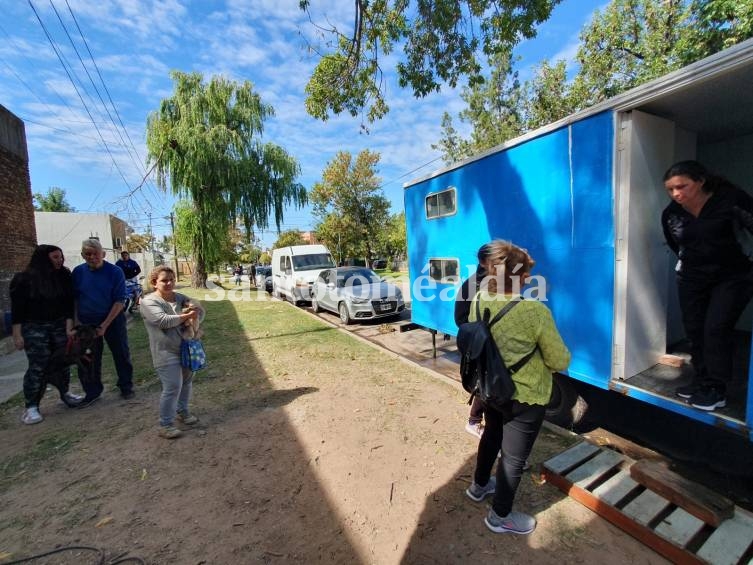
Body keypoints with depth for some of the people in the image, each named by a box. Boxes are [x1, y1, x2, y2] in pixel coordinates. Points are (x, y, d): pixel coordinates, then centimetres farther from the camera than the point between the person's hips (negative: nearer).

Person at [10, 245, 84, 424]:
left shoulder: (64, 277, 1)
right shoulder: (23, 279, -7)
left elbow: (69, 303, 1)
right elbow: (17, 309, -6)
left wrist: (69, 327, -7)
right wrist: (17, 335, -8)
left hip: (60, 325, 3)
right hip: (34, 328, -3)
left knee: (62, 362, 9)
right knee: (38, 366, -4)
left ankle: (65, 393, 27)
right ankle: (31, 406, 7)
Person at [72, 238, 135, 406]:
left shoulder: (115, 272, -12)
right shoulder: (78, 272, -2)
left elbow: (119, 301, -13)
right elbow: (74, 299, 6)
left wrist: (105, 325, -17)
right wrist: (76, 321, -5)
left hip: (113, 319, -3)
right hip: (86, 322, 3)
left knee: (121, 354, 7)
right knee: (89, 359, 10)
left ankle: (126, 386, 23)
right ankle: (92, 392, 26)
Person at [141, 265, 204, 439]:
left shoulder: (179, 297, 6)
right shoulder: (149, 301, -12)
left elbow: (200, 309, 2)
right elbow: (163, 321, -26)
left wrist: (194, 321, -18)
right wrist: (187, 316, -17)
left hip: (186, 348, 7)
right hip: (166, 353, -7)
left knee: (186, 382, 18)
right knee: (173, 388, -6)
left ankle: (182, 411, 39)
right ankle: (165, 424, 11)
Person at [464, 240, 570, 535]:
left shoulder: (479, 301, -13)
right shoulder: (535, 312, -29)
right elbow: (561, 362, -16)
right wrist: (545, 351, 4)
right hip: (525, 398, -6)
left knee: (492, 436, 30)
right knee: (513, 457, 16)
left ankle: (479, 485, 53)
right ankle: (500, 516, 38)